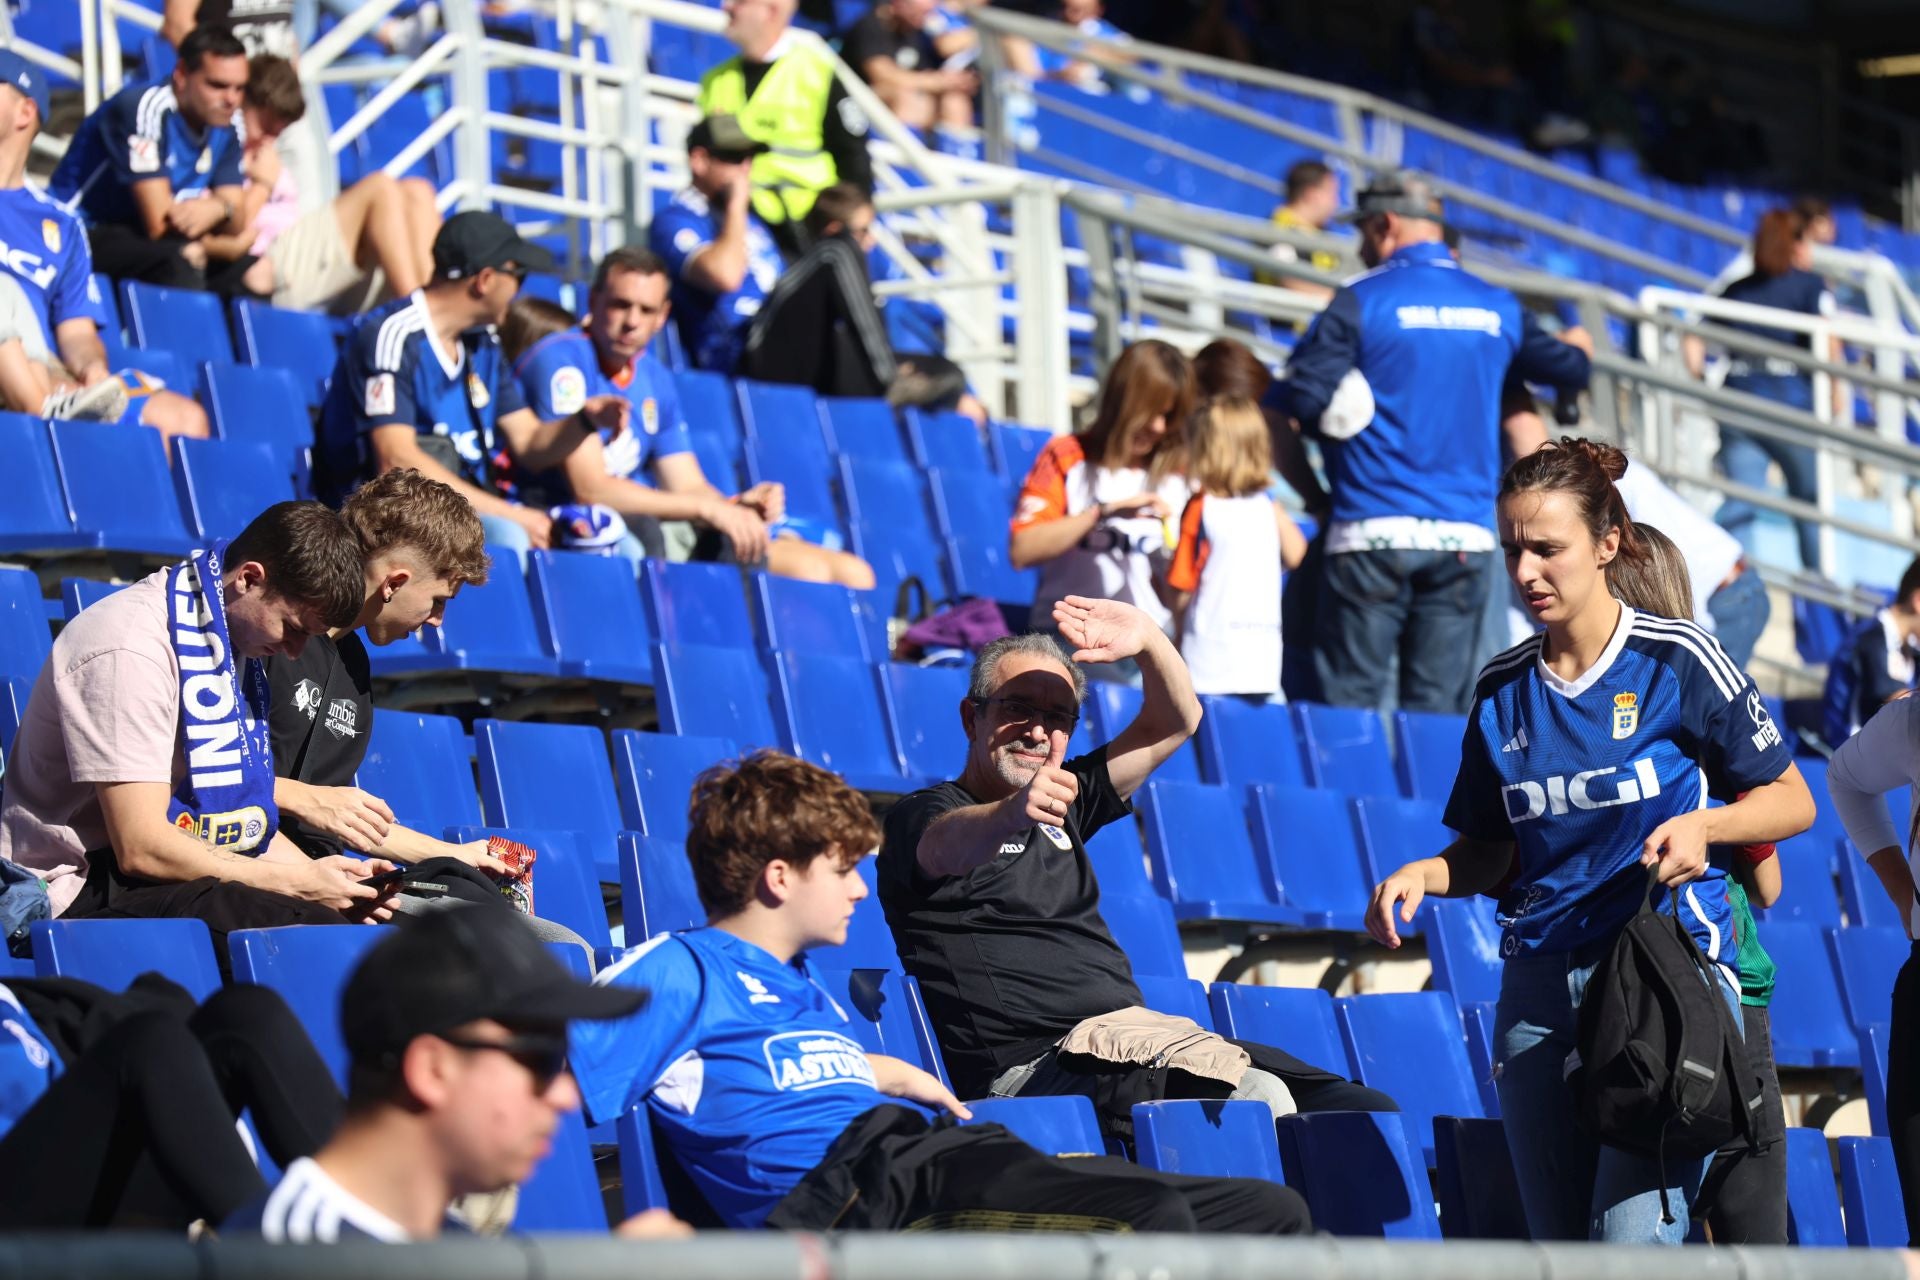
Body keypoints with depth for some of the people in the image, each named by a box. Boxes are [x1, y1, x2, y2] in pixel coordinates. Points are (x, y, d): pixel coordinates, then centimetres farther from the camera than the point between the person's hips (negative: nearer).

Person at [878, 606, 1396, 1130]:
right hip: (1030, 1066, -8)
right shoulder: (920, 815, 3)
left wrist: (1149, 640, 3)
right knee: (1256, 1098, -32)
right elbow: (950, 845, -23)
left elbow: (1175, 724, 24)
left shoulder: (1062, 799, 26)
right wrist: (1012, 814, -46)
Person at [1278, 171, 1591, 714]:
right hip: (1466, 533, 4)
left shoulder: (1361, 302, -3)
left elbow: (1305, 400, -12)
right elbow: (1568, 368, 24)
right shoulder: (1498, 308, 11)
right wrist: (1577, 351, 48)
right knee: (1437, 706, 4)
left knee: (1350, 704, -3)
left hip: (1374, 529, -4)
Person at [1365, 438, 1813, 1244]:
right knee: (1561, 1248, 6)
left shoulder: (1675, 660, -3)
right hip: (1539, 989, 5)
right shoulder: (1502, 688, 10)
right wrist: (1424, 874, -2)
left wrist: (1703, 824, -16)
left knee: (1633, 1237, -19)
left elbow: (1792, 800, 3)